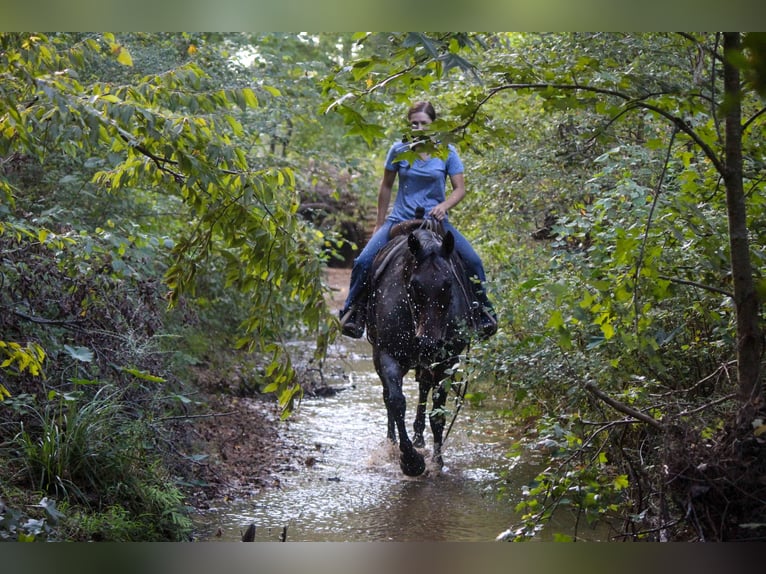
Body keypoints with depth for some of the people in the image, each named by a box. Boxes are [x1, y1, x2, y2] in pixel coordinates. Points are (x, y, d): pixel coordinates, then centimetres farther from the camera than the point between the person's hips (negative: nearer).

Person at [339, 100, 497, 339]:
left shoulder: (447, 152, -3)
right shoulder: (398, 150, -1)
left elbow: (460, 189, -1)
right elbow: (386, 186, 10)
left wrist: (444, 206, -21)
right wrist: (379, 224, 13)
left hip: (435, 220, 0)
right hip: (400, 219, 0)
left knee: (473, 262, -17)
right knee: (363, 262, -19)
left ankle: (483, 311, 3)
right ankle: (353, 312, -2)